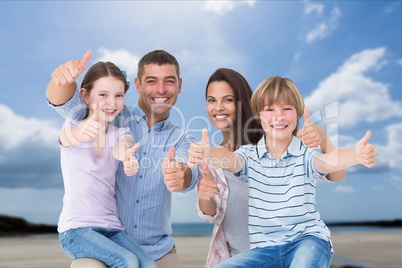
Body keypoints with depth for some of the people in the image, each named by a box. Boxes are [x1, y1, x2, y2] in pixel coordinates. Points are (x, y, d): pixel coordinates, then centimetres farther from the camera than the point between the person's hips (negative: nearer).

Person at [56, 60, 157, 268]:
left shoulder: (120, 133, 5)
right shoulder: (72, 128, -2)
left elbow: (121, 148, -19)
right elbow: (68, 137, -28)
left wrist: (128, 157, -45)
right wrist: (82, 132, -53)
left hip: (112, 228, 3)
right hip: (75, 229, -3)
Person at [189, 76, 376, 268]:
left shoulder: (305, 155, -3)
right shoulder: (249, 155, 1)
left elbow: (329, 160, -24)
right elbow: (227, 159, -21)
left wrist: (356, 155, -48)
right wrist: (205, 153, -44)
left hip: (307, 240, -2)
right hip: (265, 248, 2)